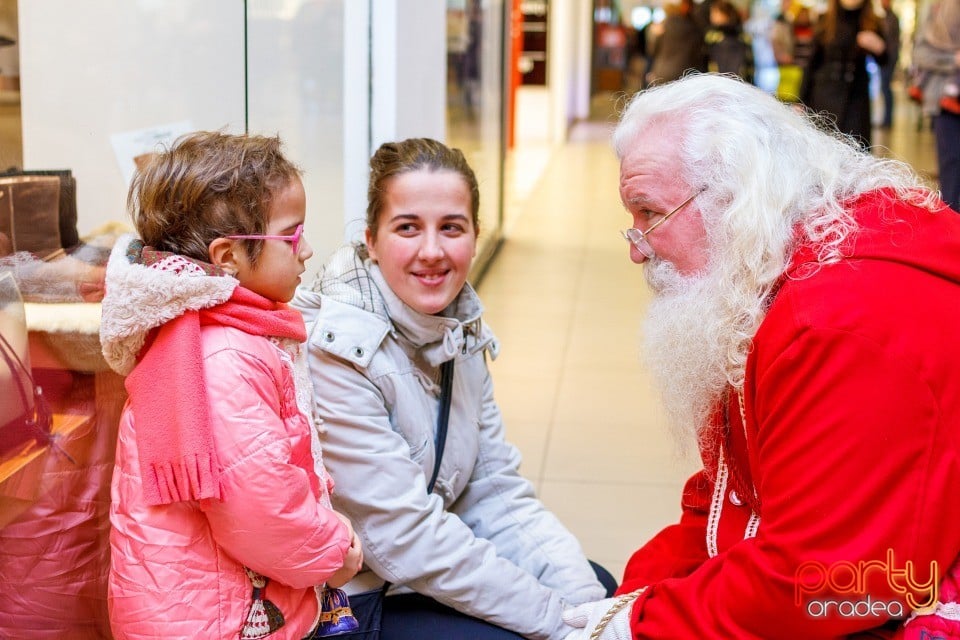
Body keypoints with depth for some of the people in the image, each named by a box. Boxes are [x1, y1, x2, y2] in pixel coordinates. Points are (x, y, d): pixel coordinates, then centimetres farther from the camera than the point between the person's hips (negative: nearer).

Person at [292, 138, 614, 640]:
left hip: (438, 572, 7)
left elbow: (498, 494, 0)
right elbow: (406, 540, -24)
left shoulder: (462, 331, 0)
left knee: (602, 589, 7)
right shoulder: (334, 352, -23)